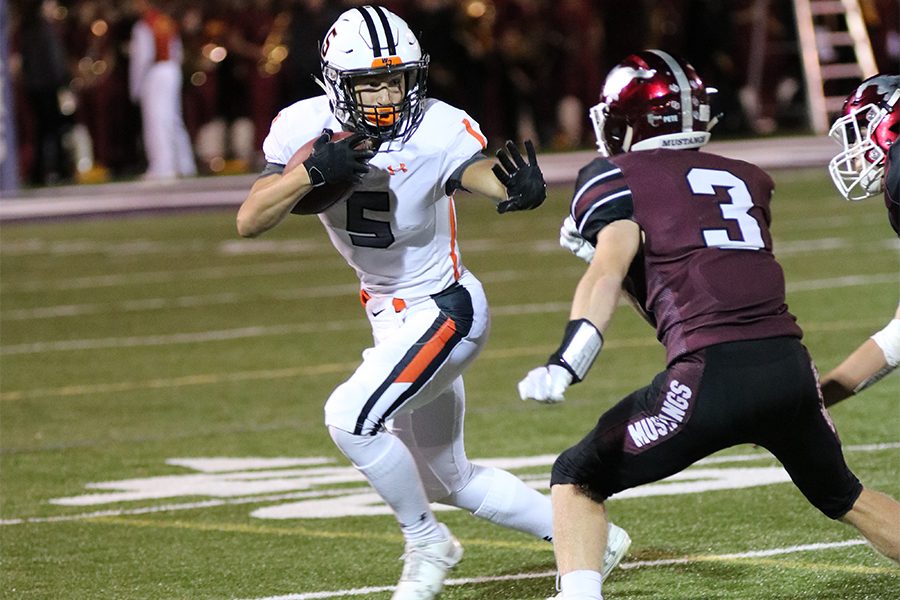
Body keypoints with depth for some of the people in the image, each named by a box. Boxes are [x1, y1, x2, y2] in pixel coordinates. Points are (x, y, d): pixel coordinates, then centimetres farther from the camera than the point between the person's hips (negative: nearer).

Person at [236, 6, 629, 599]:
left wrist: (522, 189, -64)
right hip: (392, 317, 7)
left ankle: (427, 543, -1)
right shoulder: (306, 128, -11)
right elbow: (249, 222, -18)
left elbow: (485, 173, -41)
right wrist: (312, 172, -34)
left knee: (351, 417, -24)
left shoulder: (438, 131, -24)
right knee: (448, 479, 17)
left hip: (444, 310, -7)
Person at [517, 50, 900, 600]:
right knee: (842, 495, 30)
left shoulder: (616, 177, 6)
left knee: (577, 481, 11)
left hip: (712, 373, -5)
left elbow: (608, 271, -10)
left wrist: (567, 364, -22)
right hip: (790, 363, 5)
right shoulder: (745, 179, 23)